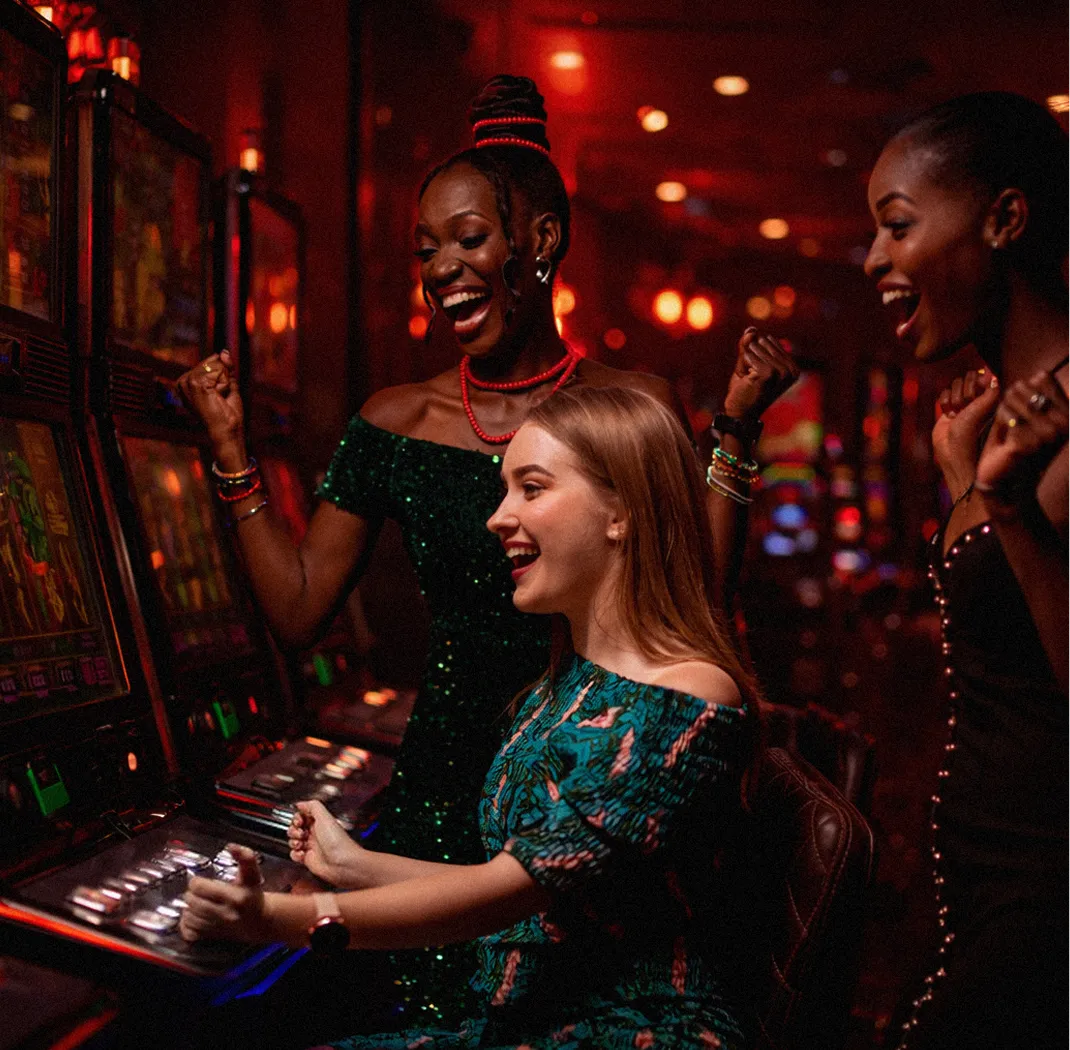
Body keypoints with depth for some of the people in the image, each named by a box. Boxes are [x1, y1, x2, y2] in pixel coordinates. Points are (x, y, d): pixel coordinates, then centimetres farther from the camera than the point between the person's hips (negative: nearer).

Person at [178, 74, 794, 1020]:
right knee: (441, 1013, 8)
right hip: (447, 786, 2)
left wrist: (735, 432, -13)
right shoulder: (396, 420, 2)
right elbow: (297, 610, 3)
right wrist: (231, 447, 3)